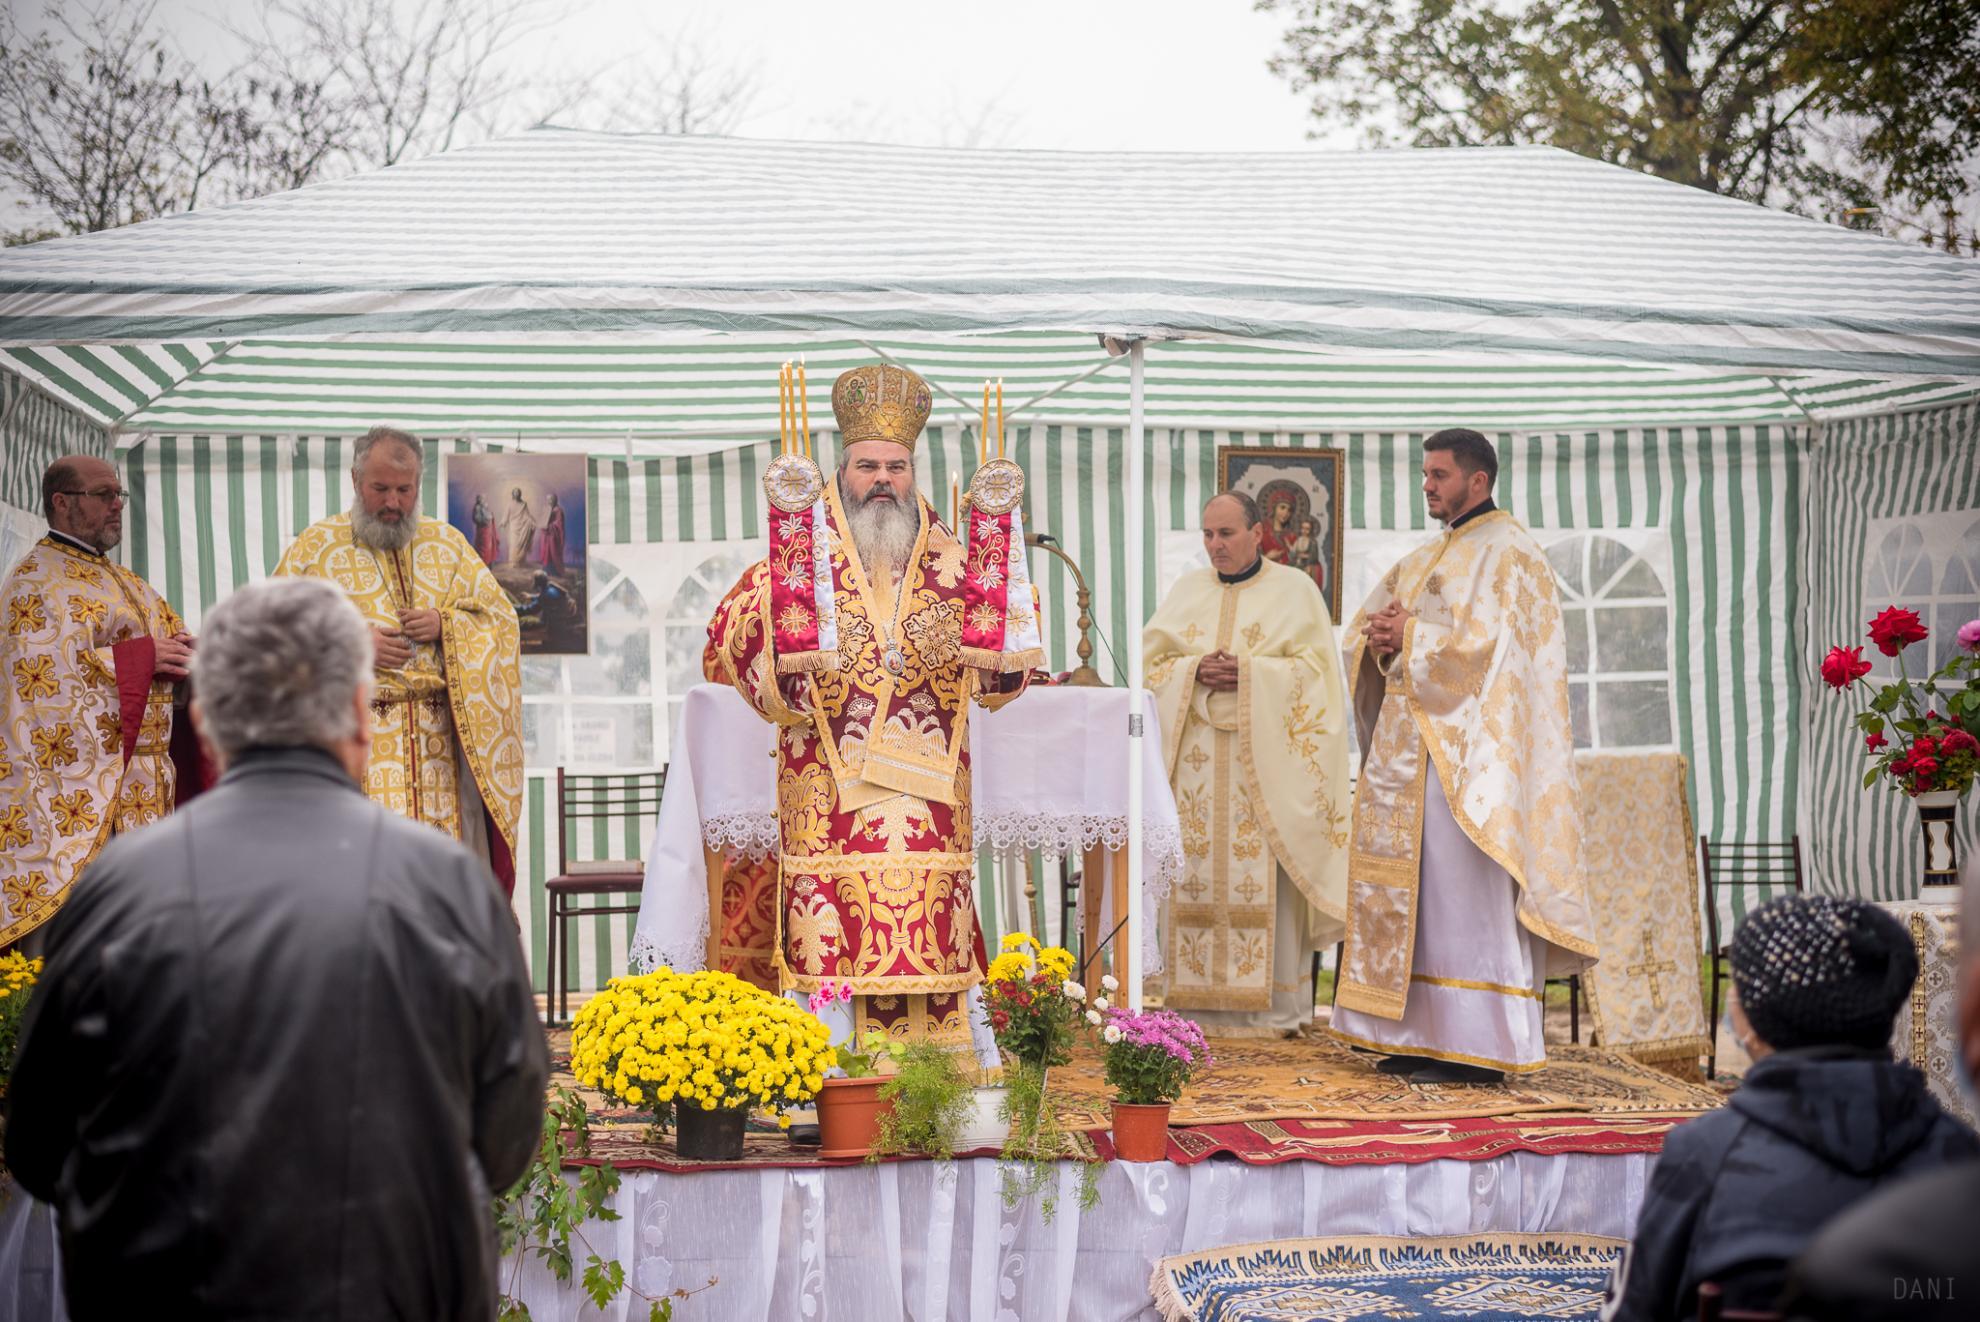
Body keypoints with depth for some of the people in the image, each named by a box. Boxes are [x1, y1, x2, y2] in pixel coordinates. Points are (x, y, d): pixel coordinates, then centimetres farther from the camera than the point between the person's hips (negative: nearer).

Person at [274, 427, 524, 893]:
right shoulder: (315, 546, 6)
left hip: (439, 743, 3)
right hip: (352, 745, -2)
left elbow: (502, 617, 14)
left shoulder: (448, 544, 14)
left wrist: (446, 625, -5)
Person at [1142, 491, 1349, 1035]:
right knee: (1196, 871, 0)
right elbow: (1151, 660, 11)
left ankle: (1270, 1003, -2)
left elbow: (1315, 666, -3)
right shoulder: (1186, 591, 15)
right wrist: (1194, 672, -8)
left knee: (1262, 878, -7)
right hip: (1196, 755, 3)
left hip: (1264, 755, -3)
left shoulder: (1294, 590, 5)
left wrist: (1248, 674, -14)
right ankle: (1200, 998, 5)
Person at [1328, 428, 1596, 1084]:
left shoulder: (1507, 554, -6)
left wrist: (1410, 635, -10)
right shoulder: (1427, 559, 21)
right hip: (1410, 751, 9)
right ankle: (1420, 1036, 11)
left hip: (1466, 752, -9)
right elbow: (1363, 628, 20)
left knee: (1462, 891, -10)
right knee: (1412, 890, 7)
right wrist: (1379, 638, -2)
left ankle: (1474, 1047, -7)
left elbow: (1483, 643, -19)